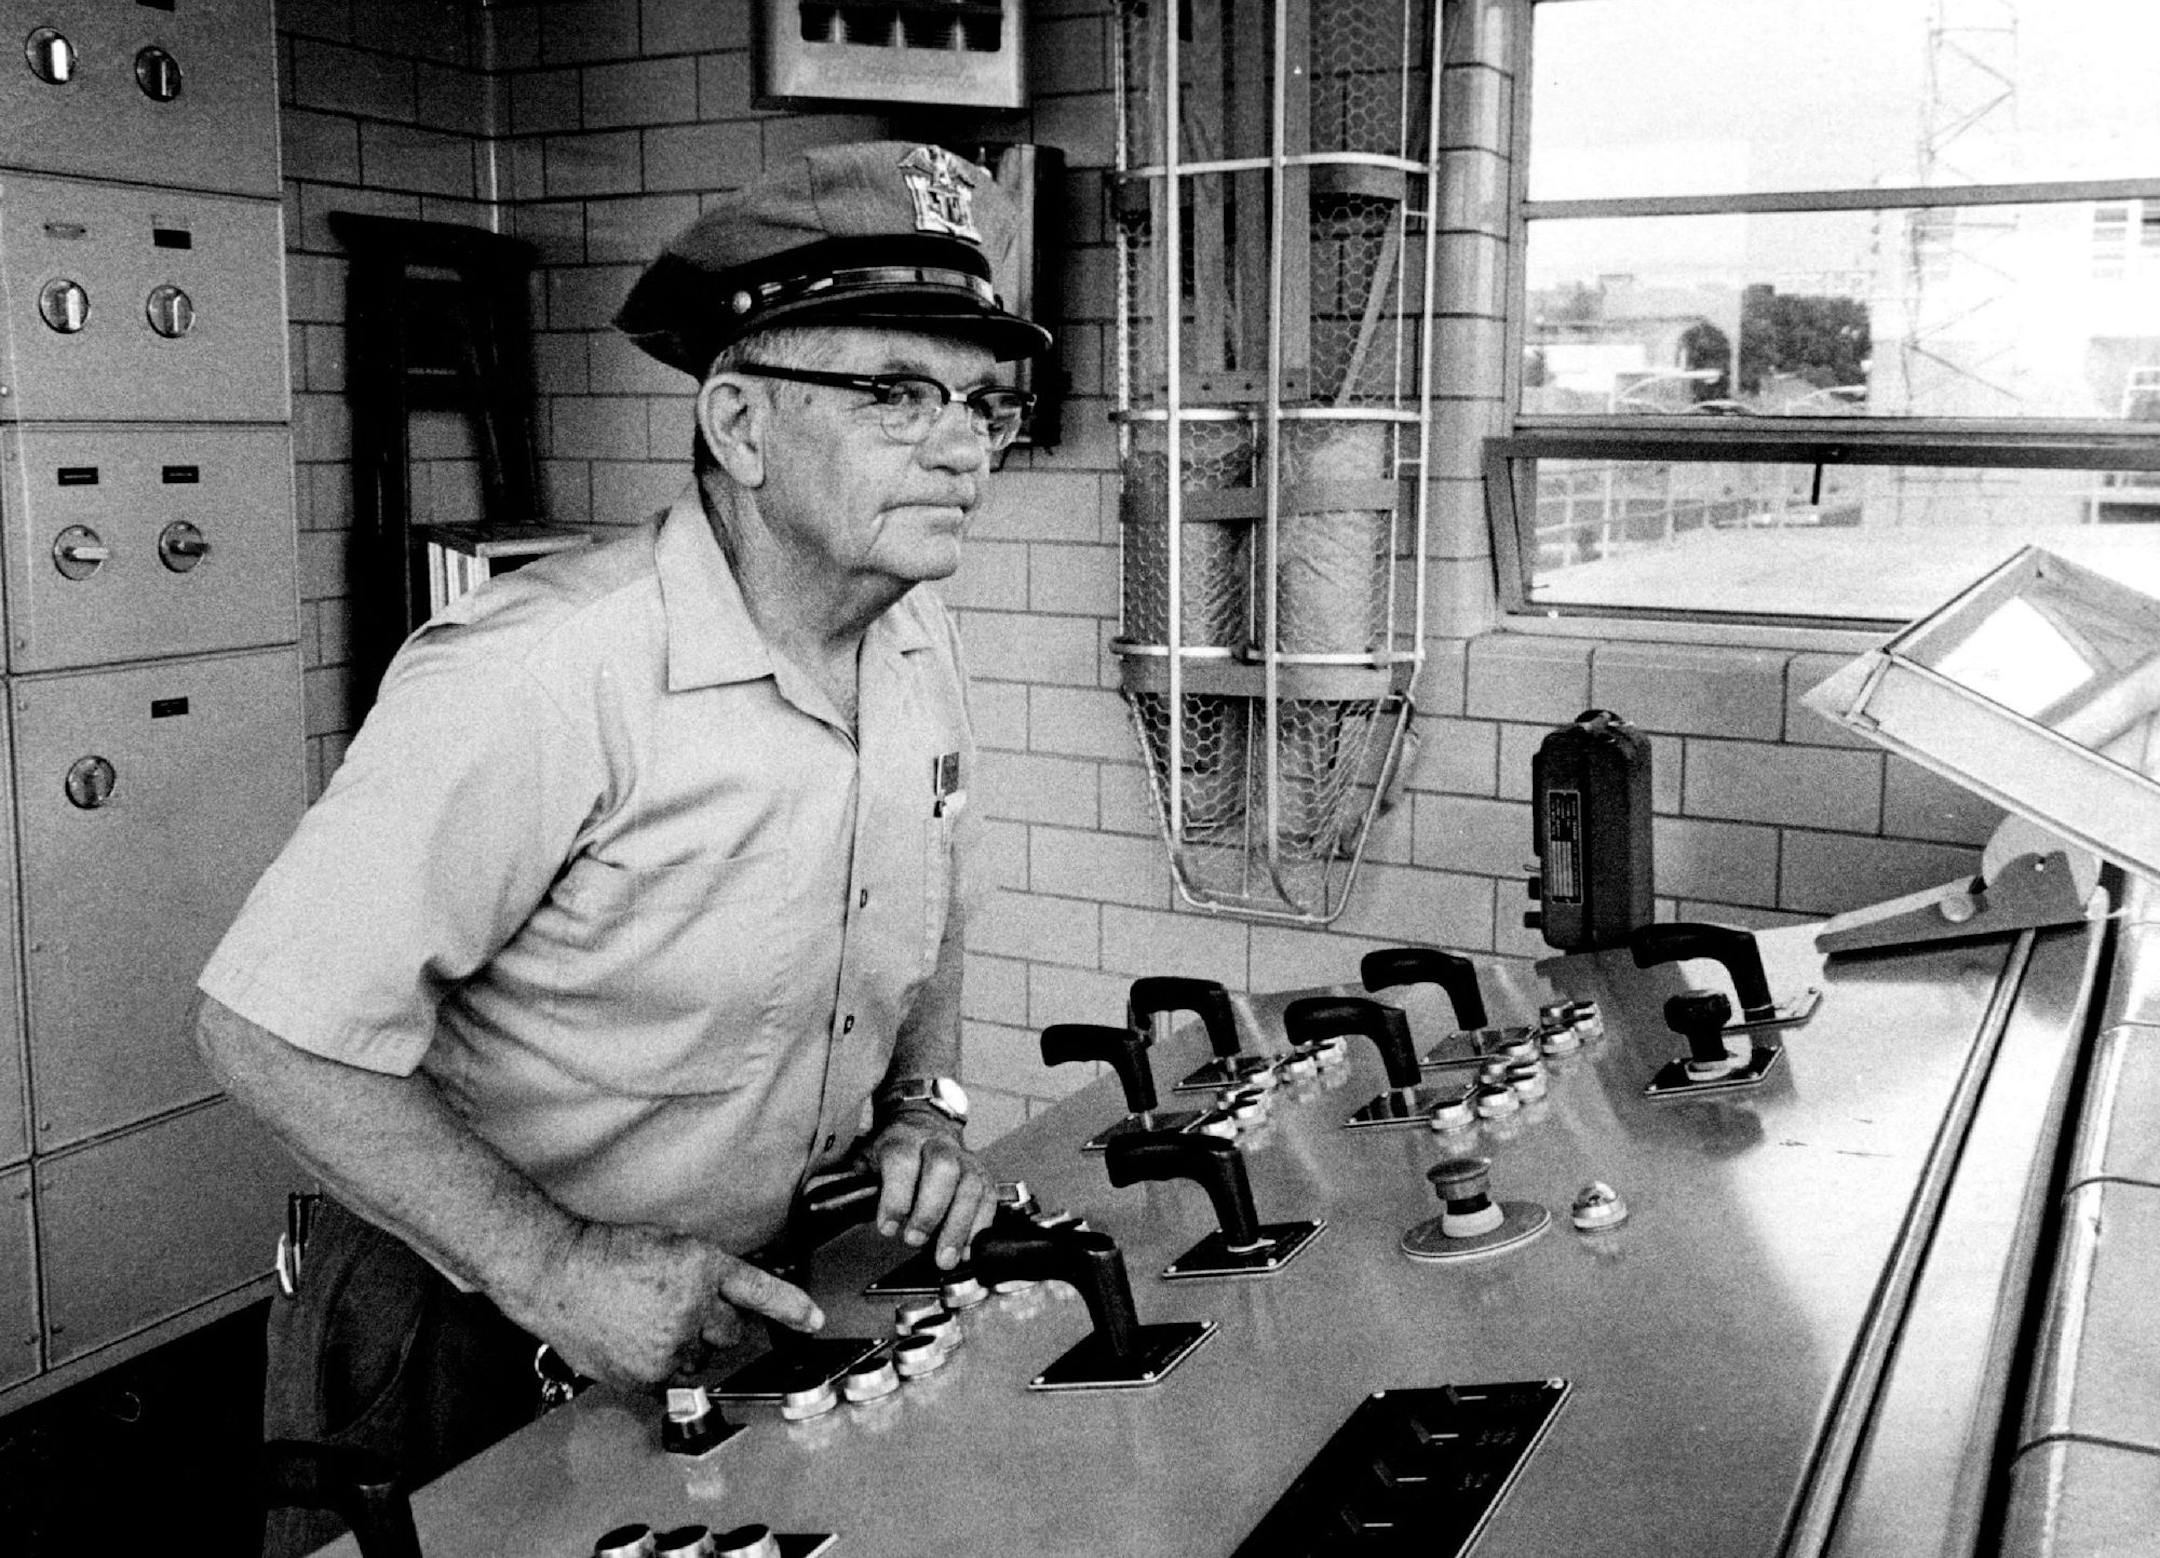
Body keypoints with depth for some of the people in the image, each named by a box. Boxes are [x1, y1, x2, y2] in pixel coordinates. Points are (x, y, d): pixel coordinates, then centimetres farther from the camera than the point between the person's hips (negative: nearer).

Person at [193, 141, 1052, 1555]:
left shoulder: (923, 653, -4)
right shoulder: (545, 675, -30)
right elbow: (272, 1026, -28)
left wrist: (925, 1106, -2)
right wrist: (556, 1270, -28)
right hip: (480, 1330, -7)